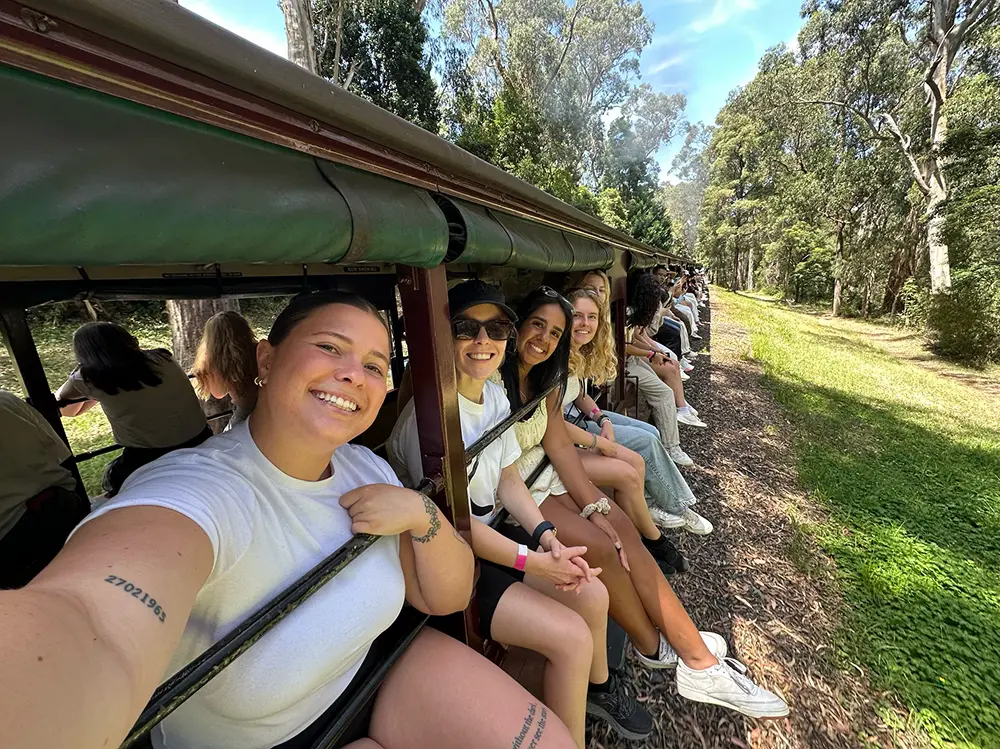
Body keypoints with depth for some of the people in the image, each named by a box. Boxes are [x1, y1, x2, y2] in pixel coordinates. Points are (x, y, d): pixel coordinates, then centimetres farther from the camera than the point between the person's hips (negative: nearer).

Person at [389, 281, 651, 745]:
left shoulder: (495, 396, 0)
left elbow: (508, 479, 6)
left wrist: (546, 535, -7)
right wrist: (532, 561, -19)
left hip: (490, 532, 8)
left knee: (593, 594, 5)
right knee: (572, 637, -12)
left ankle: (598, 687, 38)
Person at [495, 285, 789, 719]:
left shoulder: (547, 380, 4)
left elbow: (558, 446, -1)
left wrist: (594, 508, -9)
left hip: (544, 476, 7)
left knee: (622, 531, -8)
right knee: (599, 546, -18)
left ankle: (700, 660, 5)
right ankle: (651, 647, 11)